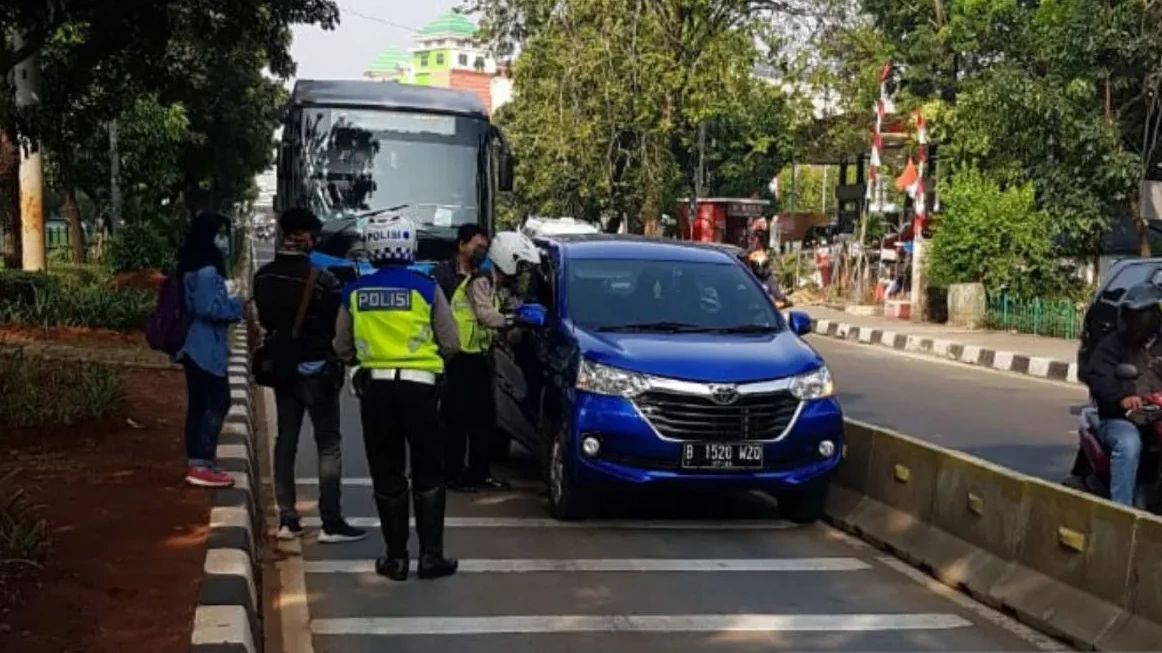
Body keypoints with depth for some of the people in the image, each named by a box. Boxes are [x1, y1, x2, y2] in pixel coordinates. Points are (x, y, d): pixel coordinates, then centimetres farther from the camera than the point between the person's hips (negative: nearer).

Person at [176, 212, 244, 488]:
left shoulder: (196, 268, 13)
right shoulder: (206, 270, -18)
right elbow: (208, 308, -23)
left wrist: (230, 304, 12)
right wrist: (236, 306, -9)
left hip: (196, 347, 10)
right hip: (206, 348, -10)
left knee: (199, 404, 12)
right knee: (218, 402, -5)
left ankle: (197, 463, 17)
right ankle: (203, 465, -3)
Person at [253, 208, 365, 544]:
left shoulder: (263, 277, -1)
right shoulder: (320, 278, -20)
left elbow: (264, 320, 10)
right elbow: (338, 324, -12)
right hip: (316, 368, -6)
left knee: (285, 440, 13)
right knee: (329, 443, 1)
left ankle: (287, 519, 15)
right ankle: (331, 522, 0)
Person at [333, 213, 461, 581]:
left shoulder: (355, 292, 1)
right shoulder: (425, 288, -6)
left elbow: (342, 348, 8)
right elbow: (451, 344, -1)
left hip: (375, 389, 2)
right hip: (419, 387, -2)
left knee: (387, 477, 10)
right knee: (428, 475, 9)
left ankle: (396, 557, 12)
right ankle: (431, 555, 7)